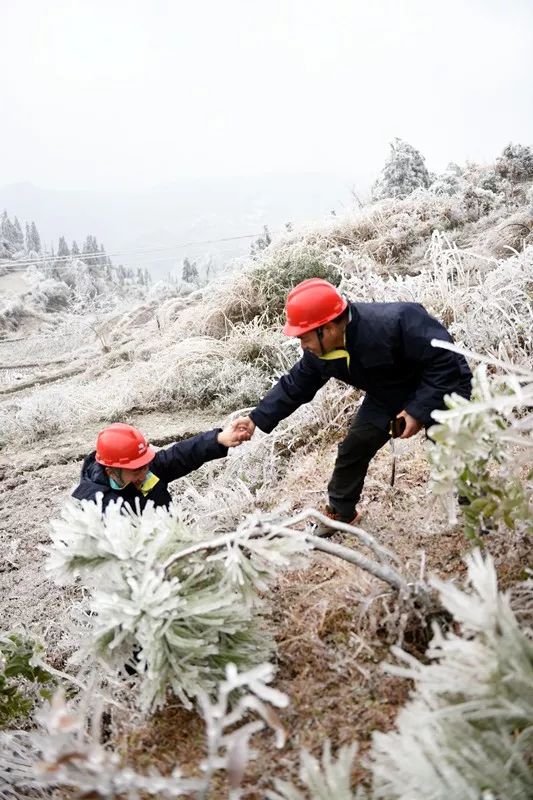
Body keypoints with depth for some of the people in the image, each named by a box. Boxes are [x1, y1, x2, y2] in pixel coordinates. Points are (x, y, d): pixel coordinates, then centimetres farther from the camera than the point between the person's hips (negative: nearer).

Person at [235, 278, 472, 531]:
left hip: (442, 390, -6)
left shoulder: (393, 324, -41)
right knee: (352, 450, 7)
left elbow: (445, 359, -33)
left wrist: (419, 410, -33)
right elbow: (294, 387, -4)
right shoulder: (320, 351, -18)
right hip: (387, 397, 6)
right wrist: (257, 419, -11)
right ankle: (340, 512, 29)